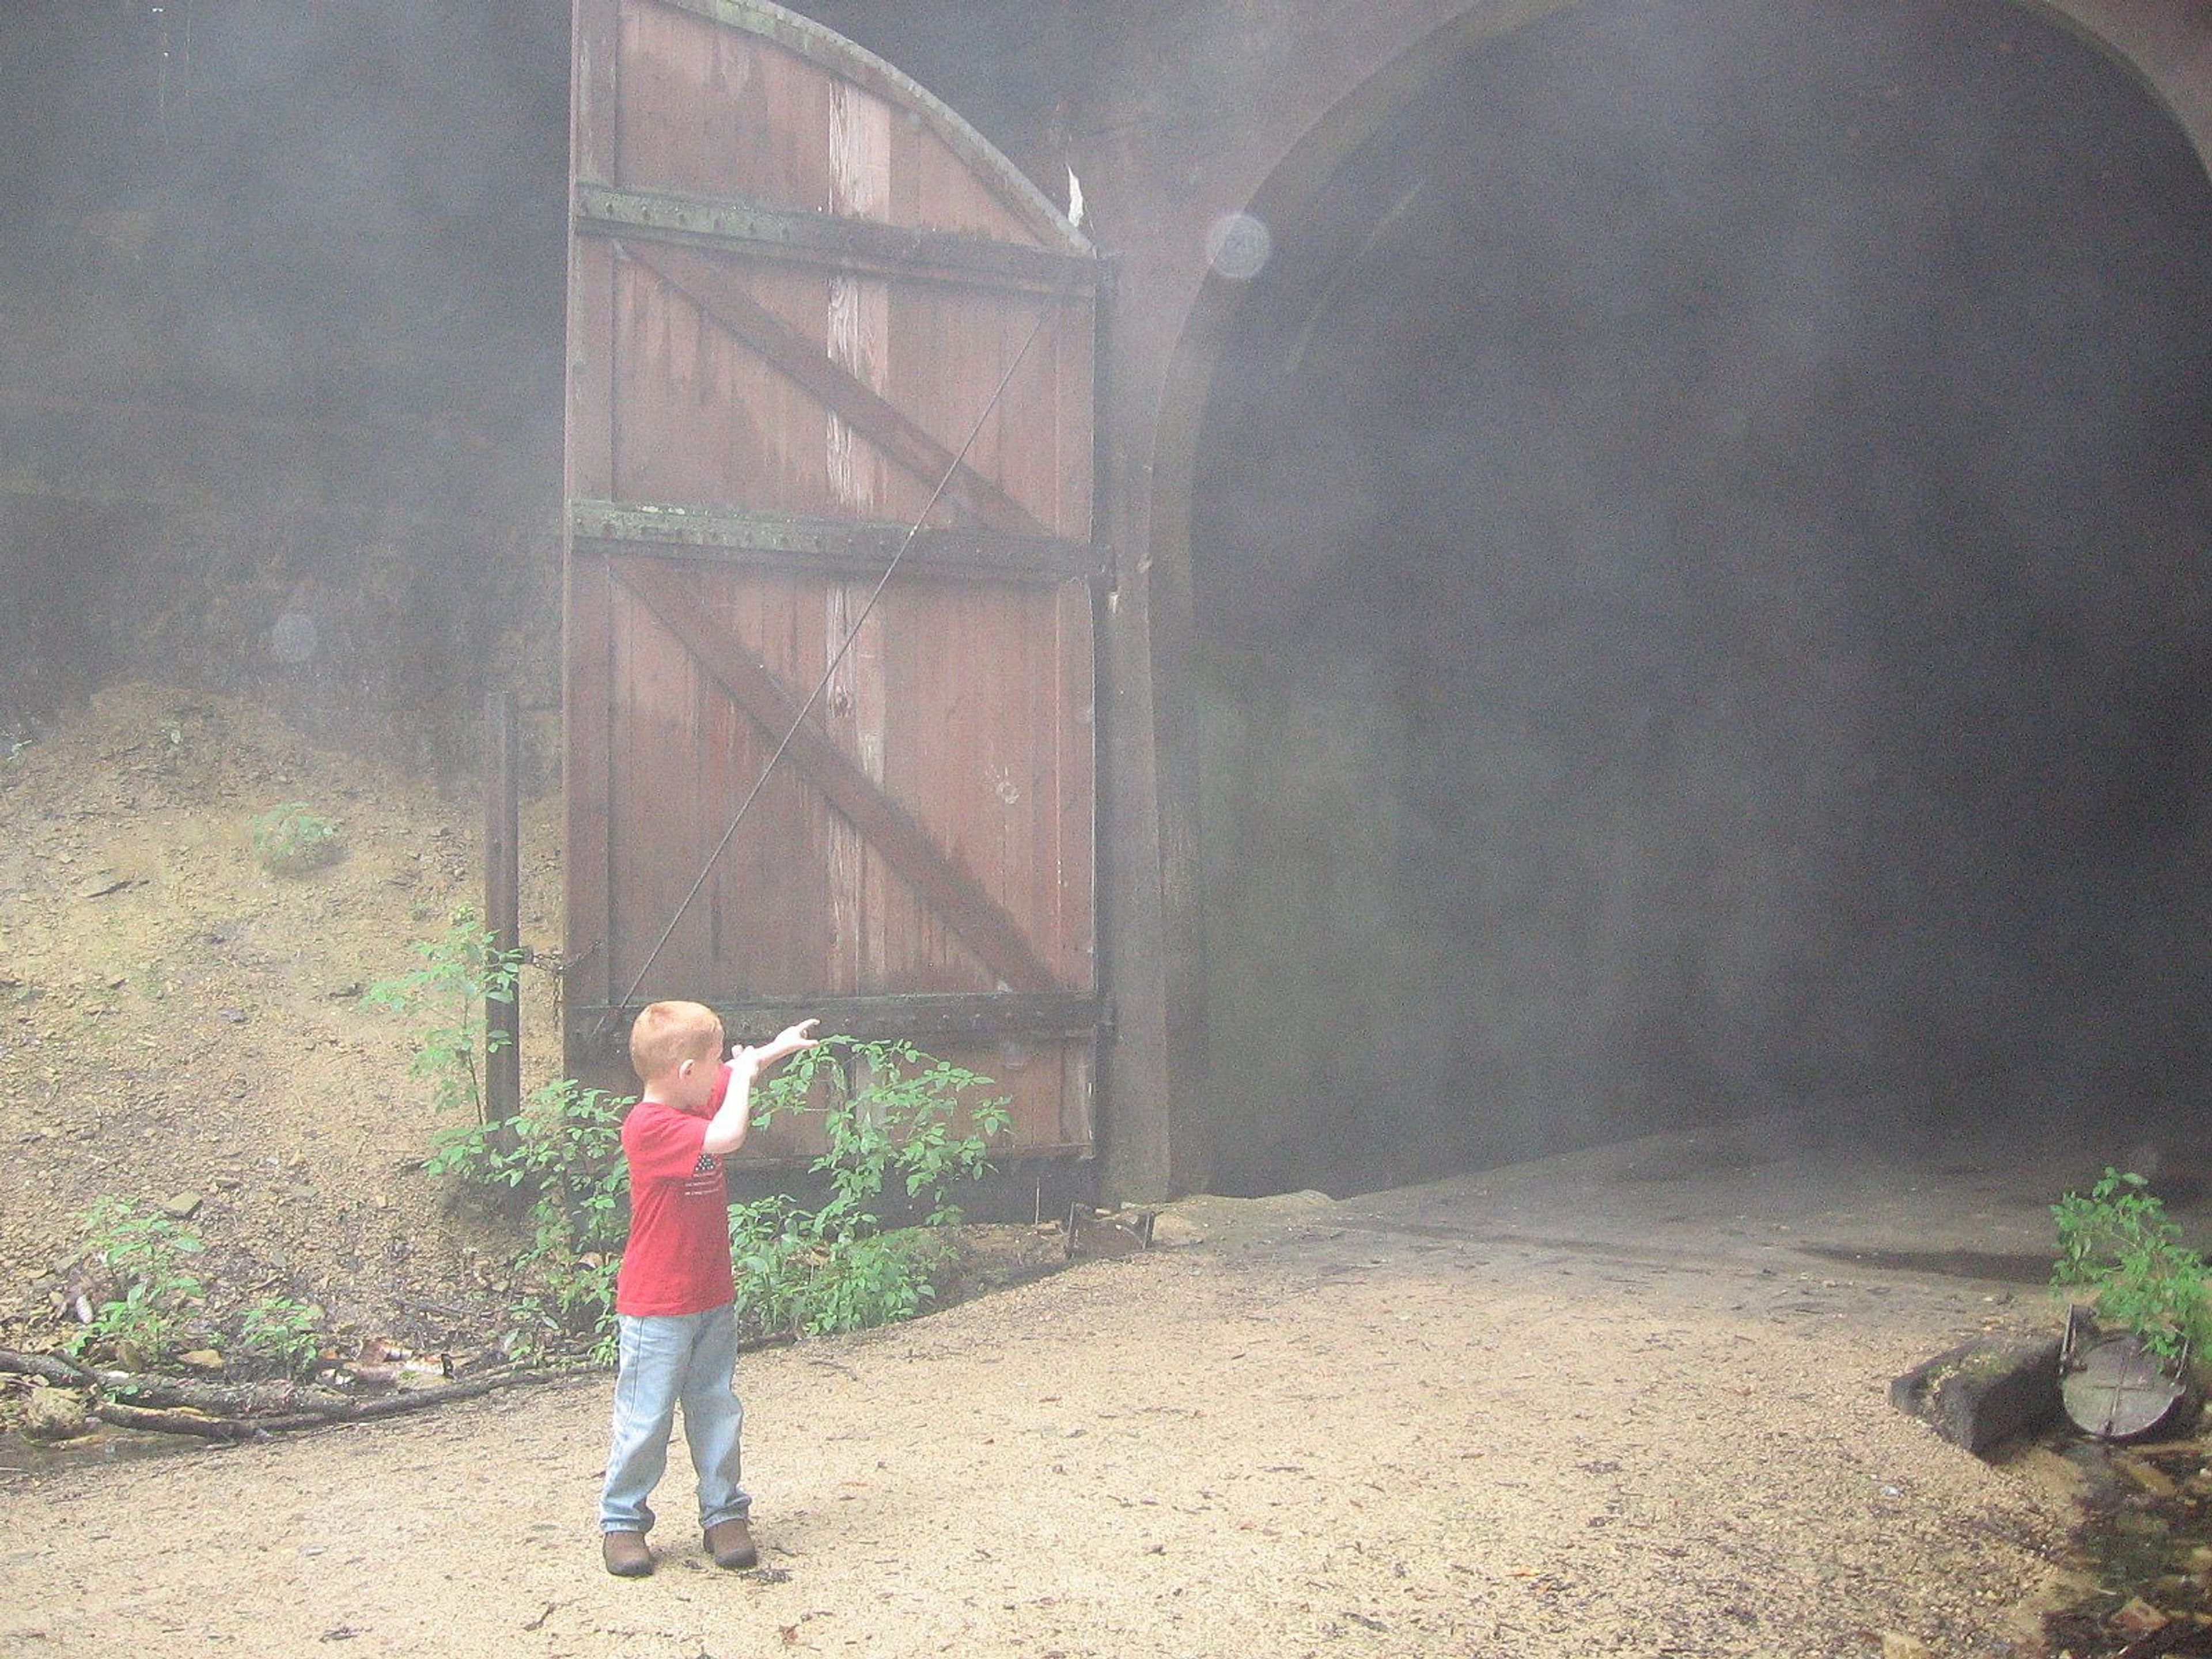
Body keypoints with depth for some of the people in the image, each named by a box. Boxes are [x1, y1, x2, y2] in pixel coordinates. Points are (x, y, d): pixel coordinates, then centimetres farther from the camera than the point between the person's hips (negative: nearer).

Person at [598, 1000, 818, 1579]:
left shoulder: (696, 1102, 6)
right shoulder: (650, 1126, -23)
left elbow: (735, 1075, 28)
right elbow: (726, 1138, -35)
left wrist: (775, 1049, 22)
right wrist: (743, 1073, -22)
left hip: (714, 1298, 8)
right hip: (657, 1308, -8)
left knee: (717, 1410, 13)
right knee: (645, 1420, 1)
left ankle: (724, 1514, 22)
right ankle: (621, 1522, 15)